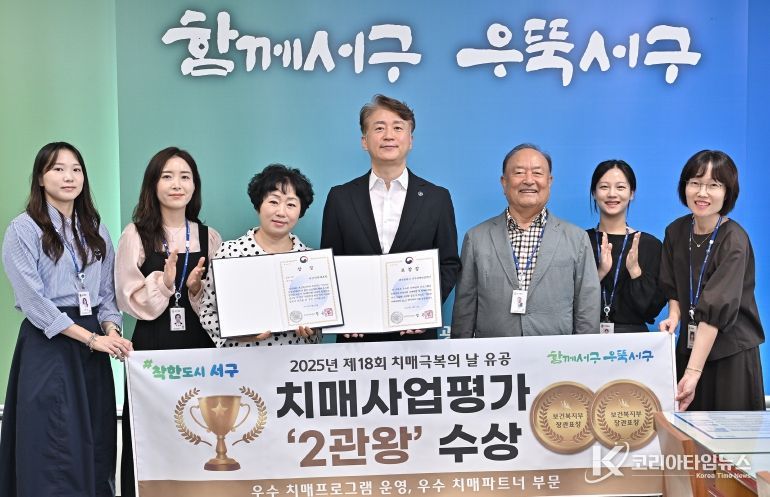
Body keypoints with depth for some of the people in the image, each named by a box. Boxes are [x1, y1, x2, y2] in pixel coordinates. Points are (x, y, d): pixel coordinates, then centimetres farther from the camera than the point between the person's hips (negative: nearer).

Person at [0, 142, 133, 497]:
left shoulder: (96, 231, 14)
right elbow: (33, 300, -13)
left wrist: (111, 330, -8)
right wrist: (90, 337, -17)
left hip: (93, 345, 5)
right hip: (48, 345, -5)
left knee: (95, 446, 7)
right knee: (54, 453, -4)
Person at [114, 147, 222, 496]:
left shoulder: (209, 237, 9)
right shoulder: (136, 235, 1)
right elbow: (129, 301, -4)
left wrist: (198, 290, -9)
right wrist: (164, 281, -18)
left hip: (199, 345, 2)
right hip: (152, 346, -2)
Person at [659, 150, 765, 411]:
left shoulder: (734, 240, -17)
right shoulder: (676, 231, 2)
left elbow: (717, 310, -23)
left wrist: (693, 372, -28)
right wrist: (674, 316, -8)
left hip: (731, 352, -5)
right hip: (689, 347, 5)